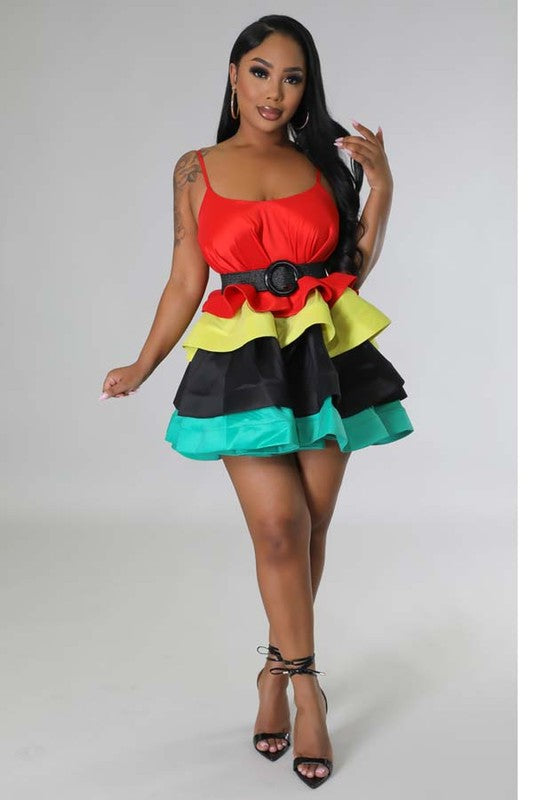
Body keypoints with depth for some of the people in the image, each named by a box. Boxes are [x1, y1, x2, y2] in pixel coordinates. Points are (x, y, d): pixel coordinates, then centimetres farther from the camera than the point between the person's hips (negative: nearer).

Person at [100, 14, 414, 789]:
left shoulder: (322, 162, 9)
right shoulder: (197, 169, 6)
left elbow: (353, 267, 9)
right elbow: (186, 281, 9)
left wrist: (381, 187, 0)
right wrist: (143, 366, 10)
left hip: (325, 355, 2)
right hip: (244, 362, -2)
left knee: (311, 528, 5)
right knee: (279, 527, -10)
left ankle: (279, 671, 24)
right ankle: (307, 689, 4)